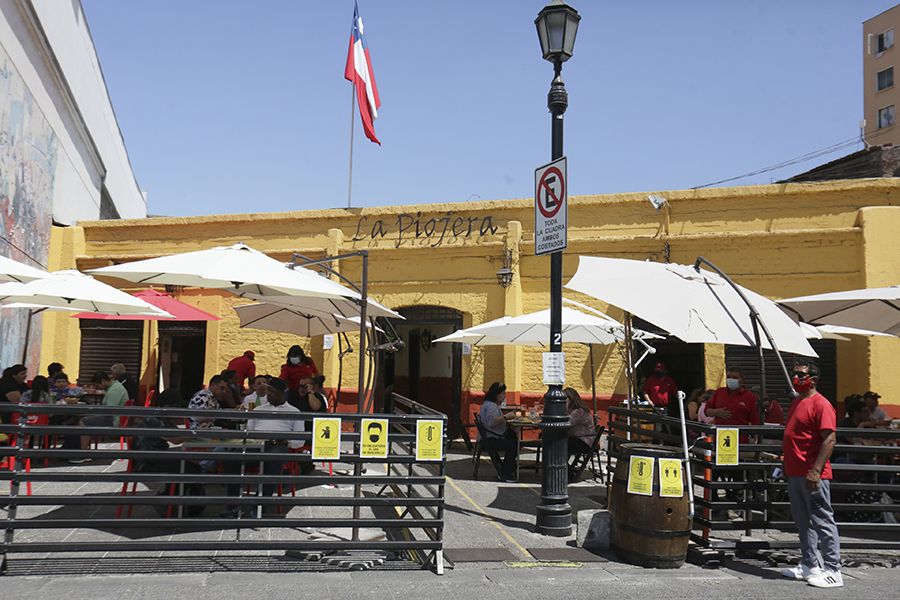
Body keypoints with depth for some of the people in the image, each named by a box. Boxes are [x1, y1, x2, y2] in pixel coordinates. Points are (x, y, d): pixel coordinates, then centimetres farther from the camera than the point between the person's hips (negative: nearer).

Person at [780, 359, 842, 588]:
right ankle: (809, 565, 23)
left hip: (813, 476, -9)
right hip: (795, 474, 9)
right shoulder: (797, 402, 17)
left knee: (822, 521, -4)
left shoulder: (821, 404, -12)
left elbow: (829, 439, -18)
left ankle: (833, 571, 2)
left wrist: (816, 471, -23)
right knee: (803, 522, 14)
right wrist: (787, 463, 22)